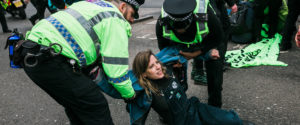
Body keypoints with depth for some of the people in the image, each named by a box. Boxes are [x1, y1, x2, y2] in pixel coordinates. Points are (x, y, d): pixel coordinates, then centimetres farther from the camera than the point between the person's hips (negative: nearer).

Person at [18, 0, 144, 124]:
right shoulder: (116, 20, -4)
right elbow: (116, 68, -10)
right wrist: (130, 95, 5)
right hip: (49, 63, -10)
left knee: (74, 103, 22)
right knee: (96, 106, -4)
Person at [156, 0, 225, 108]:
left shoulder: (206, 16, -43)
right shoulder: (162, 23, -35)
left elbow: (218, 38, -22)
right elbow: (163, 46, -12)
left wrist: (196, 54, -29)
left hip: (208, 43, -1)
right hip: (179, 46, 2)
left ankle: (214, 108, 24)